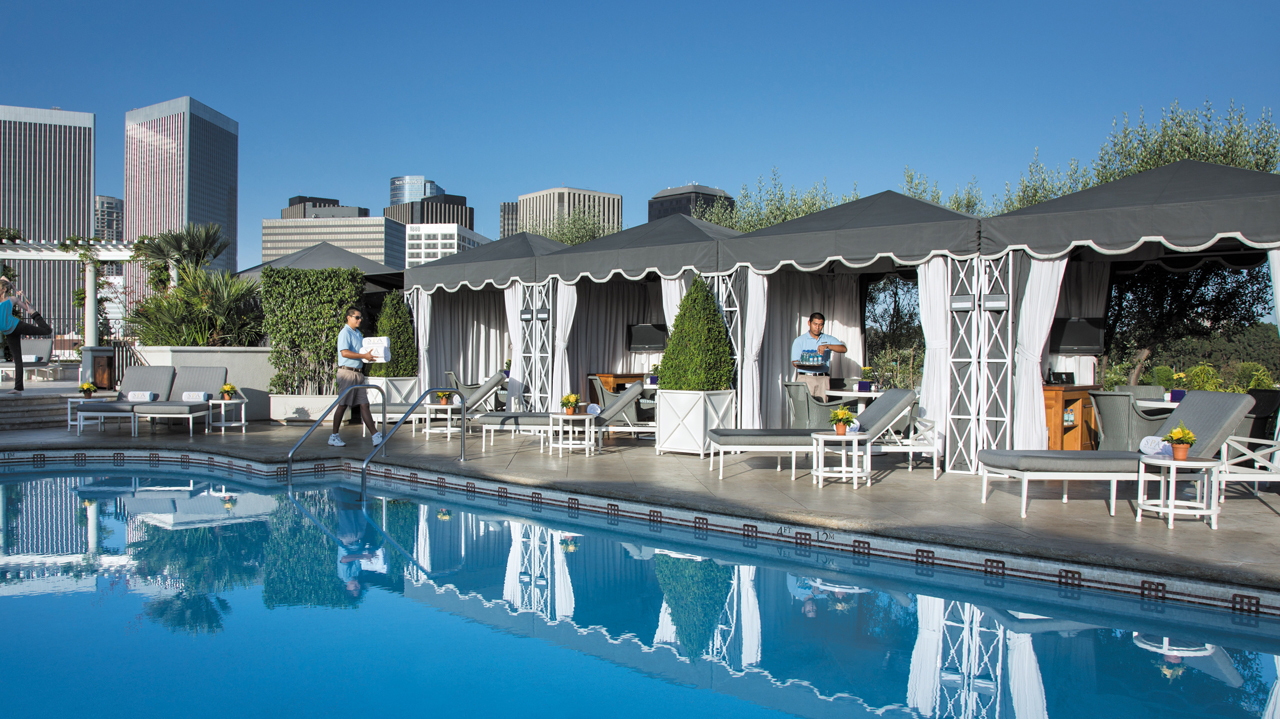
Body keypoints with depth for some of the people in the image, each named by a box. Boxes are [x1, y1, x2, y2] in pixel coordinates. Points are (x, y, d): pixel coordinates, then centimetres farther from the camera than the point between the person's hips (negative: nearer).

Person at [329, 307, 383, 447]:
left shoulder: (358, 333, 19)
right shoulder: (345, 333, -8)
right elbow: (345, 352, -21)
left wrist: (371, 355, 8)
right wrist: (364, 356, -21)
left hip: (358, 373, 8)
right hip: (347, 372, -8)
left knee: (364, 404, 2)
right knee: (343, 405, -3)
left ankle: (375, 436, -3)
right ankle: (334, 437, 7)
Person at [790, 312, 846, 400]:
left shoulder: (828, 339, 16)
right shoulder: (799, 341, 11)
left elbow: (844, 349, 0)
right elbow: (794, 362, 3)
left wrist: (827, 346, -14)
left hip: (823, 379, 2)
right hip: (805, 377, -2)